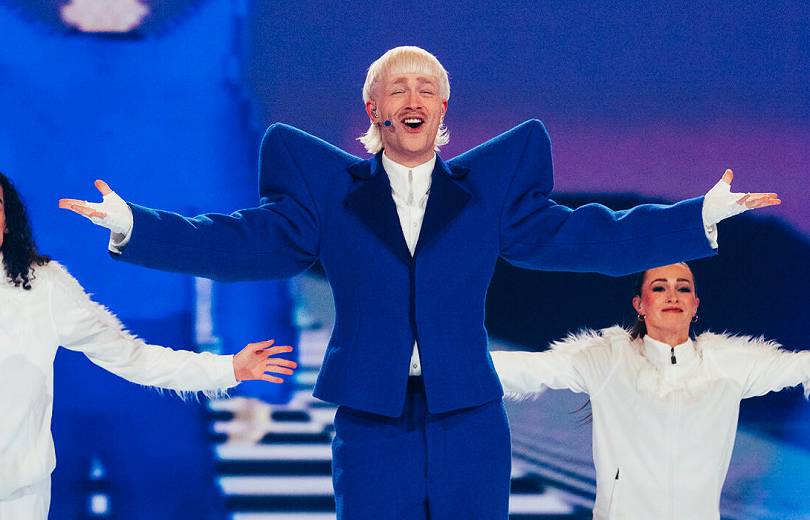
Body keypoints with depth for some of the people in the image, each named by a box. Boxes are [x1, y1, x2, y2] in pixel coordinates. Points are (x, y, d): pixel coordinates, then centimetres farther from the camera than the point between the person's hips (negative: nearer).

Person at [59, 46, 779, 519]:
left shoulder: (489, 185, 10)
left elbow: (570, 236, 7)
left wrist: (700, 219, 1)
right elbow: (250, 242, 2)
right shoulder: (329, 189, 8)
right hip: (371, 420, -1)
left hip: (470, 421, 1)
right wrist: (133, 227, -8)